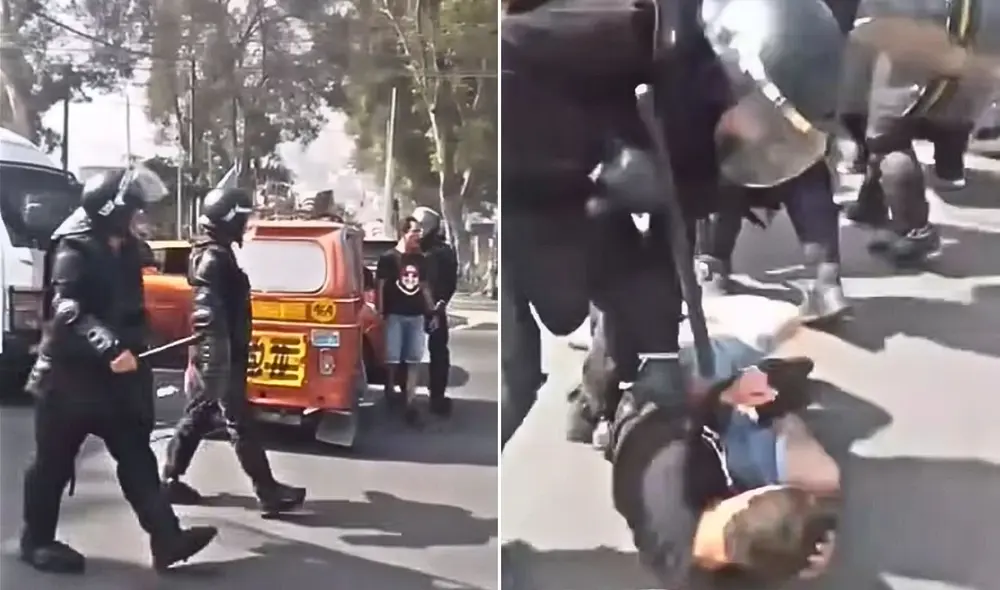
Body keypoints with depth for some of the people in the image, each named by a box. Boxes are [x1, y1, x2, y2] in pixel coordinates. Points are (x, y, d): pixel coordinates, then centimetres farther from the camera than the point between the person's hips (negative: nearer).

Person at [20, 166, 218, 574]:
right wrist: (111, 348, -40)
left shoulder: (123, 249, 9)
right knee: (54, 461, 7)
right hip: (69, 374, -7)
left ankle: (166, 539, 2)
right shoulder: (74, 249, -16)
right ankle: (37, 543, 24)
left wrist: (133, 349, 16)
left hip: (114, 374, 8)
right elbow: (67, 311, -28)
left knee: (135, 455, 3)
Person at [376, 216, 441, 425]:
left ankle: (409, 402, 6)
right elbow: (380, 287, -5)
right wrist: (380, 313, -10)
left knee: (414, 361, 2)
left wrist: (433, 312, 11)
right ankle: (390, 392, 24)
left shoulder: (421, 259, 10)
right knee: (392, 358, 1)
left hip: (416, 315, 4)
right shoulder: (388, 258, -5)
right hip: (394, 315, -4)